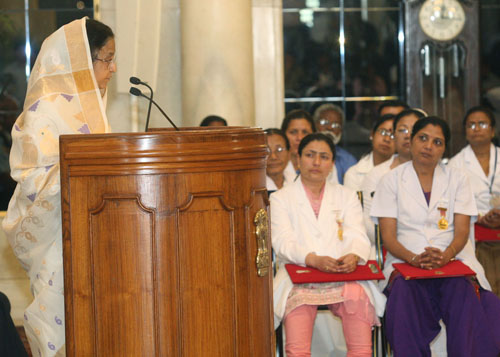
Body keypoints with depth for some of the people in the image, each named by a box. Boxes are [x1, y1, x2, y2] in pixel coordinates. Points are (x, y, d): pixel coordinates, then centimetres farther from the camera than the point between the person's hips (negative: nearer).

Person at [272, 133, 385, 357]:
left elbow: (358, 237, 10)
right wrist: (314, 260, -18)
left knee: (358, 297, -31)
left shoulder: (347, 197, 24)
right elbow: (283, 243, 1)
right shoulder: (280, 199, 16)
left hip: (343, 277, 2)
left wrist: (354, 256, -14)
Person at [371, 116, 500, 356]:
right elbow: (388, 236, 2)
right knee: (405, 292, -35)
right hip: (405, 261, -1)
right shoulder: (392, 180, 10)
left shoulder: (457, 179, 14)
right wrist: (413, 259, -18)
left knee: (464, 292, -33)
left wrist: (445, 255, -18)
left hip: (453, 259, 1)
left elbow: (462, 231, 4)